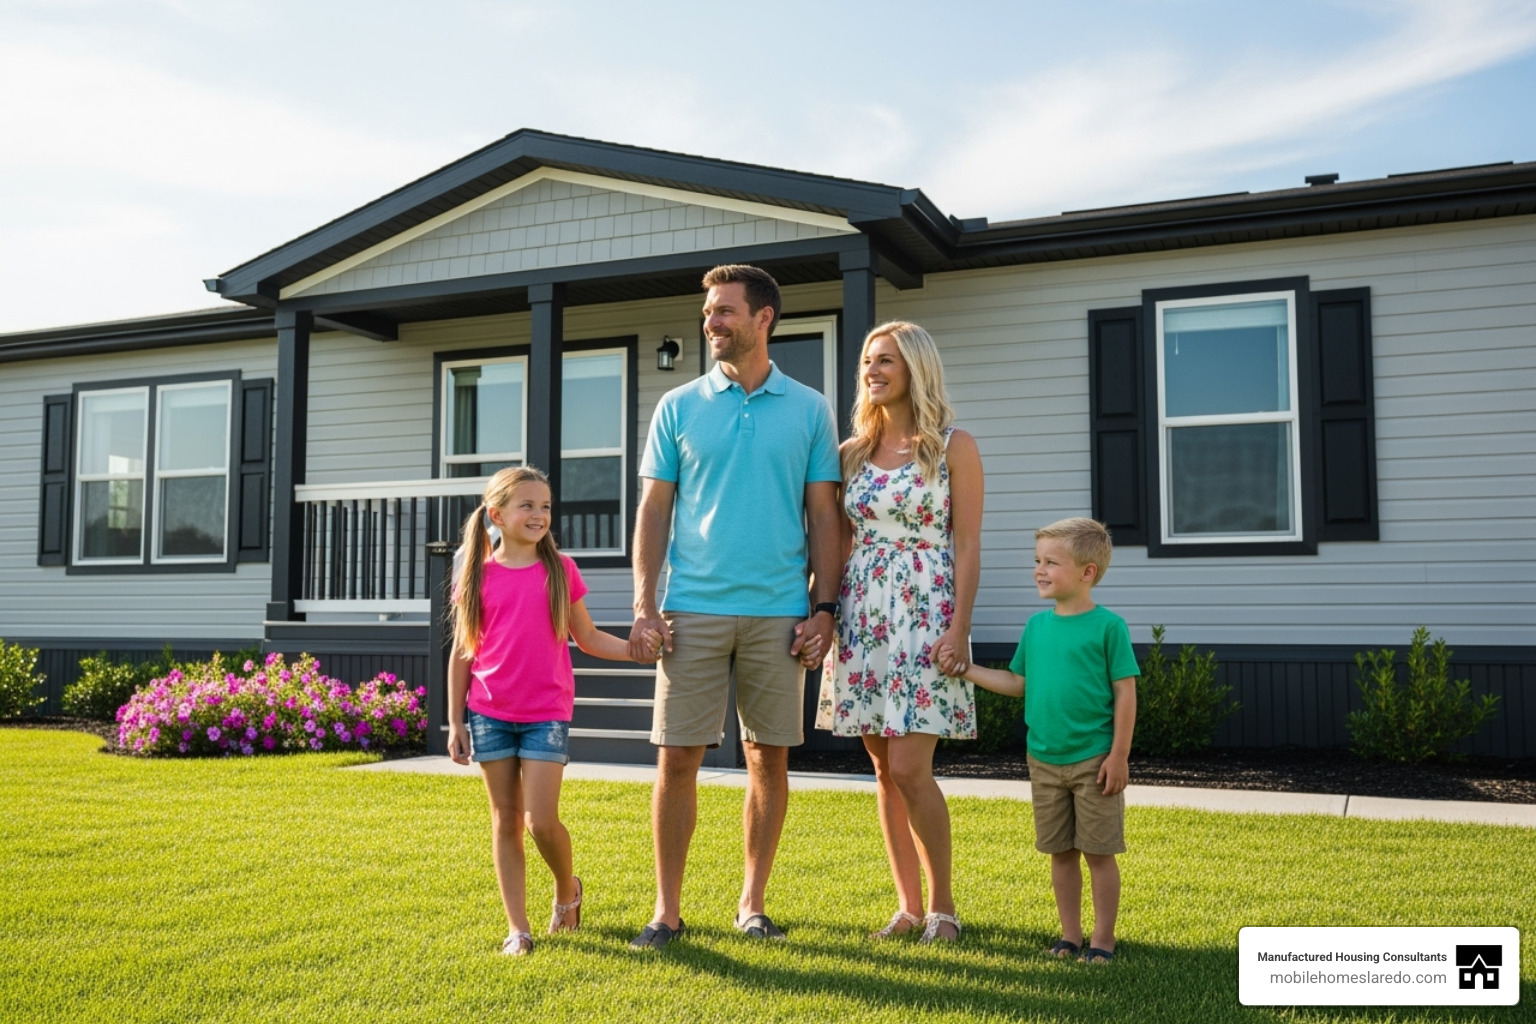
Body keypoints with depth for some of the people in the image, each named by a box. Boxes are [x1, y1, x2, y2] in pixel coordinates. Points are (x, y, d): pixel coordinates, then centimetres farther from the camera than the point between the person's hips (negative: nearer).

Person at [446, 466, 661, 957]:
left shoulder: (561, 570, 1)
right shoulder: (477, 575, 3)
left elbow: (587, 638, 6)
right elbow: (461, 653, 7)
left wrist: (634, 648, -11)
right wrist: (455, 722, 5)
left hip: (546, 713, -1)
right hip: (490, 714, 1)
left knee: (541, 820, -8)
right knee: (505, 819, 6)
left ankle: (567, 888, 22)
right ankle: (517, 928, 15)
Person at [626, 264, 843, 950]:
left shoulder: (809, 410, 7)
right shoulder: (678, 407, 7)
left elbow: (823, 515, 7)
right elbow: (654, 510, 6)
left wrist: (824, 607, -1)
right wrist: (643, 604, -3)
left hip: (778, 612, 0)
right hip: (693, 609, 0)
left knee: (769, 758, 6)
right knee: (677, 758, 0)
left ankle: (752, 903, 21)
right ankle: (667, 908, 13)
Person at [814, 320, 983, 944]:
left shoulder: (953, 447, -1)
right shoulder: (852, 452, 12)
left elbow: (967, 545, -5)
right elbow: (842, 543, 13)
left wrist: (959, 626, -13)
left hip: (924, 617, -5)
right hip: (862, 618, 5)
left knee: (909, 770, -9)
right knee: (885, 771, 7)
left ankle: (942, 905, 9)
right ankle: (909, 905, 18)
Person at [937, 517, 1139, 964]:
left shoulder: (1108, 625, -9)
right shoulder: (1037, 624, 7)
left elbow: (1125, 693, -8)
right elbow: (1017, 682, 15)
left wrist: (1119, 755, -11)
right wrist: (965, 669, 8)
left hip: (1092, 759, -5)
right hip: (1044, 760, 5)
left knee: (1099, 852, 4)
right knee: (1060, 852, 13)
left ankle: (1103, 939, 16)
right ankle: (1070, 936, 25)